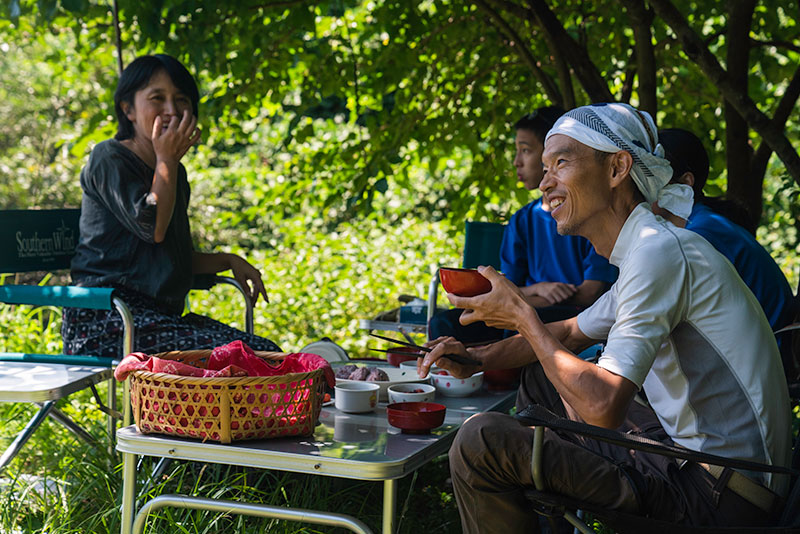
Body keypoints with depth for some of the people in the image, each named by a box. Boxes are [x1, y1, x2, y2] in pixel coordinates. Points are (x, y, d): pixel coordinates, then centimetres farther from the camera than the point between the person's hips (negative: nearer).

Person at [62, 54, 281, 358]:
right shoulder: (108, 159, -4)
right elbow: (152, 227, -17)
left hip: (161, 314, 8)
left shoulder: (175, 172, 20)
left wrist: (230, 261, 10)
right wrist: (167, 159, -7)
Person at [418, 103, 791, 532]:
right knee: (540, 383, 25)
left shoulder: (659, 249, -19)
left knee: (481, 441, -16)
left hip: (718, 496, -10)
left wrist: (522, 315, -15)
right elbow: (570, 333, 28)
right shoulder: (644, 248, 14)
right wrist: (478, 359, 13)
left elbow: (603, 406, -29)